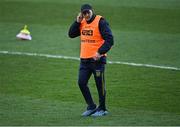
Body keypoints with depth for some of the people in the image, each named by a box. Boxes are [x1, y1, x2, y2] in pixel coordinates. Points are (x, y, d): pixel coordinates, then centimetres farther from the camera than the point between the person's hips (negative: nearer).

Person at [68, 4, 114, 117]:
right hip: (84, 60, 7)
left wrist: (100, 52, -23)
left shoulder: (100, 22, -11)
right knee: (82, 83, 4)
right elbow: (71, 34, 11)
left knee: (100, 85, 1)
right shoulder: (82, 23, 10)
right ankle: (91, 107, 18)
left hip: (97, 59, -7)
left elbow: (109, 40, -15)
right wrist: (77, 22, -1)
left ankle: (102, 109, 13)